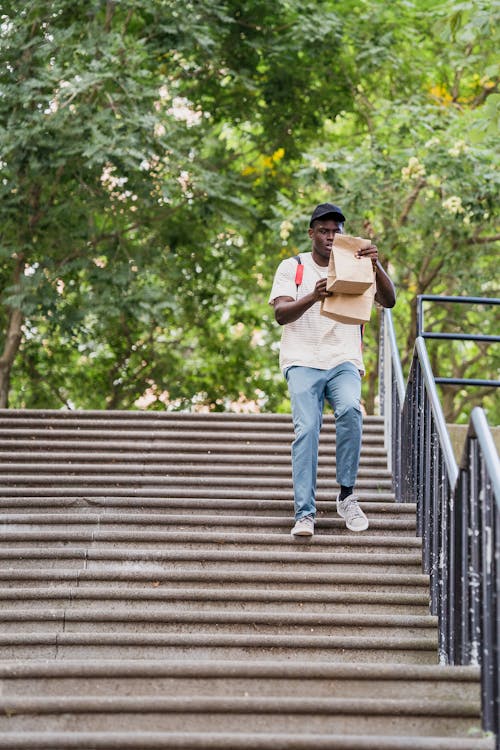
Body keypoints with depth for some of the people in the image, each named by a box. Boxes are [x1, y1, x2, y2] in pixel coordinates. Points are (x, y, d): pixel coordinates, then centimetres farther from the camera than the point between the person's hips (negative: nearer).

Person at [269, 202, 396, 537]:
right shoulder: (292, 267, 9)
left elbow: (389, 301, 1)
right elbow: (281, 314, -6)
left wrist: (377, 267, -17)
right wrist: (313, 297, -26)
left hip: (344, 361, 1)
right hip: (303, 361, -1)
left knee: (350, 410, -28)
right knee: (307, 429, -19)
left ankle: (347, 495, -16)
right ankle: (305, 514, -20)